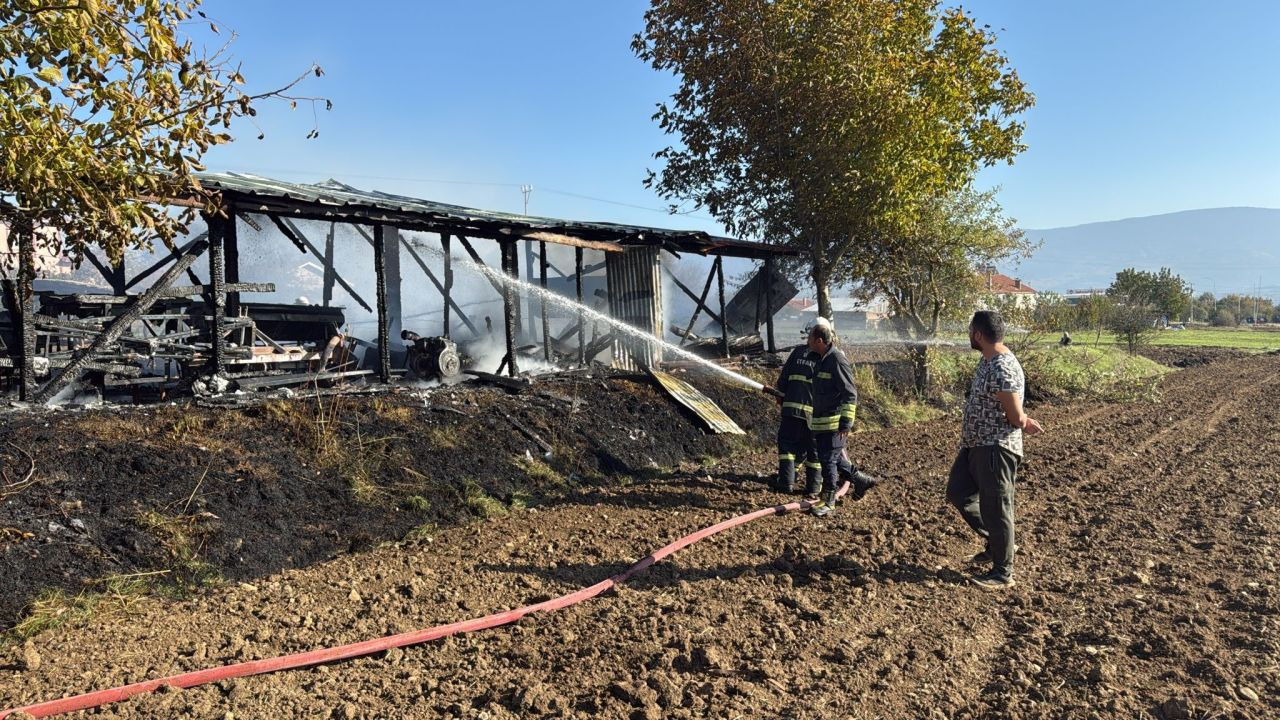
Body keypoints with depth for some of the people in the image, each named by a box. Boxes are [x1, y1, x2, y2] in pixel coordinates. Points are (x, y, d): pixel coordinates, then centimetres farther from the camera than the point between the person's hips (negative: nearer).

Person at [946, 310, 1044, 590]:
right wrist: (1024, 421, -2)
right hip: (975, 444, 10)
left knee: (995, 507, 1)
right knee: (958, 493, 18)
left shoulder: (1003, 369, -25)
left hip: (996, 448, -10)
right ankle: (998, 543, 32)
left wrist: (1023, 422, 1)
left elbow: (1016, 417, -20)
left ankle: (1003, 572, 15)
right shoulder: (988, 360, 8)